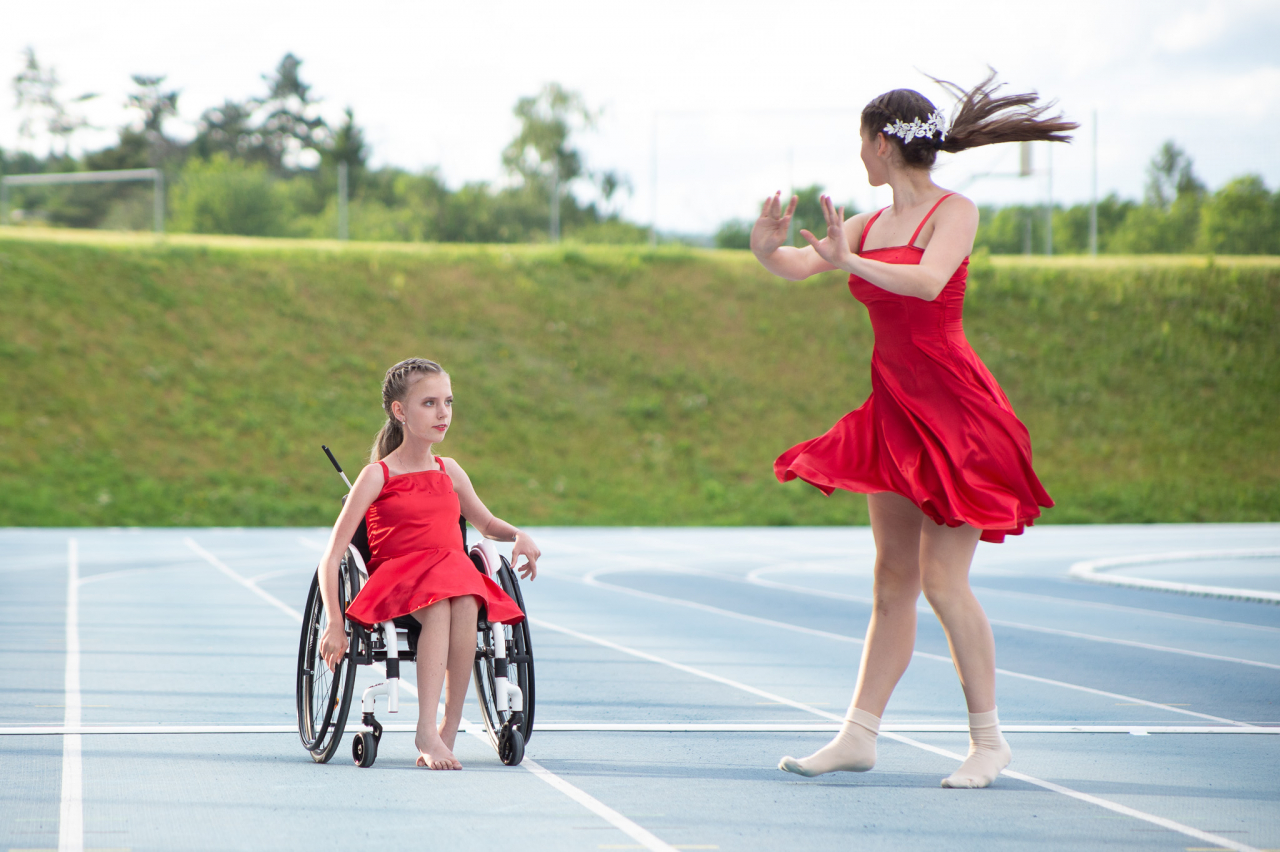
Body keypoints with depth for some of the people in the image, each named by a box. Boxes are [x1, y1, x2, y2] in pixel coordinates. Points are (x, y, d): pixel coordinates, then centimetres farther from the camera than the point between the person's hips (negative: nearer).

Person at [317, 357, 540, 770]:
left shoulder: (449, 472, 18)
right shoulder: (377, 476, 3)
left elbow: (486, 524, 34)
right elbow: (332, 556, -1)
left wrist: (519, 536, 9)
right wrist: (334, 623, -11)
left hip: (453, 570, 4)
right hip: (396, 577, -4)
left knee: (465, 604, -35)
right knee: (439, 605, -39)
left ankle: (448, 731, -32)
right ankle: (427, 731, -43)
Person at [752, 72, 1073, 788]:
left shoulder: (955, 212, -8)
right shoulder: (868, 225, 12)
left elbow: (928, 282, -26)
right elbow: (798, 267, 5)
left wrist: (852, 262, -37)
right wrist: (768, 247, -17)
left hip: (953, 410, -7)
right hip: (894, 408, 7)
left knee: (943, 580, -8)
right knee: (893, 580, 10)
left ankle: (989, 740, 2)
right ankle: (860, 735, 13)